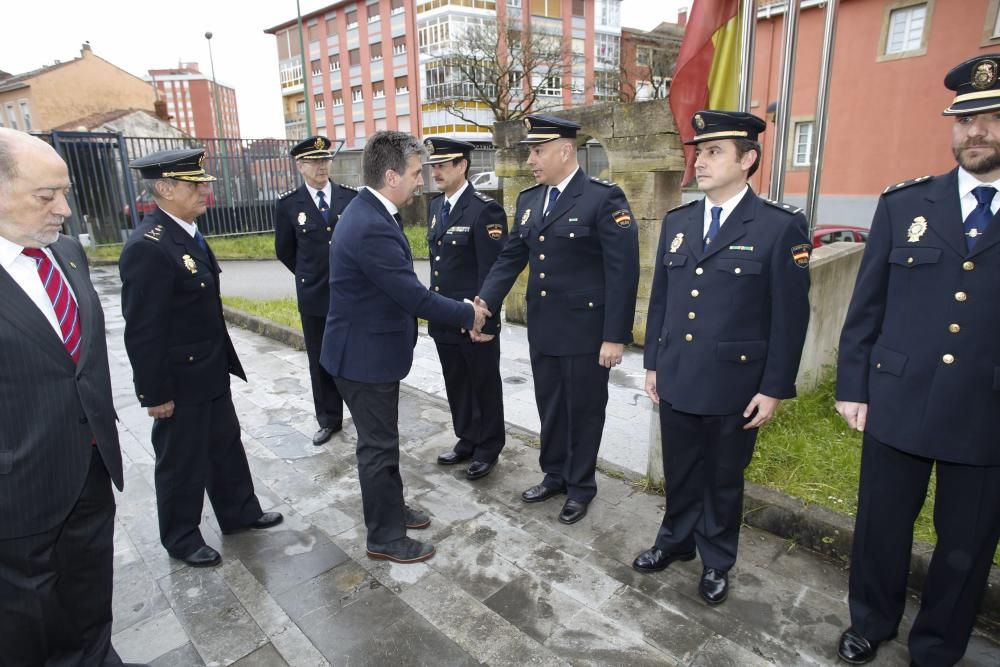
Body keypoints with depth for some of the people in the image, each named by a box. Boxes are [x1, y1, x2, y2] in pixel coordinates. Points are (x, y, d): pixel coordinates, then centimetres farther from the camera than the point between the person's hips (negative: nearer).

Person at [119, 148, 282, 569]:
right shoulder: (148, 247, -24)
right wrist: (155, 393, -18)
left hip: (210, 371, 9)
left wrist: (222, 362, 16)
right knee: (182, 461, 11)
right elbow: (142, 331, -22)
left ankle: (240, 512, 40)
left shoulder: (186, 232, 4)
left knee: (226, 445, 21)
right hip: (179, 382, -9)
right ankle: (181, 538, 32)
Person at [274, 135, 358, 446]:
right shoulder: (288, 204, -2)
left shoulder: (351, 196, -2)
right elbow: (284, 251, 9)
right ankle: (329, 419, 24)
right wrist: (310, 276, 12)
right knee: (321, 361, 10)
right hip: (314, 295, 1)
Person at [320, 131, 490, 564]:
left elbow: (402, 288, 8)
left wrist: (459, 309, 4)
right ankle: (386, 538, 25)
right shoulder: (372, 227, -28)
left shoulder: (369, 211, 5)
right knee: (378, 447, 6)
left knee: (382, 440, 23)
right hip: (365, 355, -10)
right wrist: (468, 314, -13)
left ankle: (391, 509, 42)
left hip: (370, 347, 10)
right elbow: (413, 295, -27)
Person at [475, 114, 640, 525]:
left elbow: (622, 271, -15)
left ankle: (580, 486, 29)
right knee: (550, 407, 17)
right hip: (542, 328, 6)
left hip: (586, 329, -6)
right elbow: (511, 258, 8)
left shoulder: (604, 199, -12)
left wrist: (615, 336, -17)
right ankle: (554, 475, 37)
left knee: (583, 410, 10)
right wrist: (484, 301, -7)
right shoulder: (528, 201, 9)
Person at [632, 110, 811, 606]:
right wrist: (652, 362, 10)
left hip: (734, 385, -4)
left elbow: (790, 317, -9)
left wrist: (773, 389, -9)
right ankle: (676, 540, 42)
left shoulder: (781, 226, -10)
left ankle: (716, 562, 37)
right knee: (679, 471, 19)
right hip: (675, 380, 4)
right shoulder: (676, 221, 5)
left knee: (723, 479, 15)